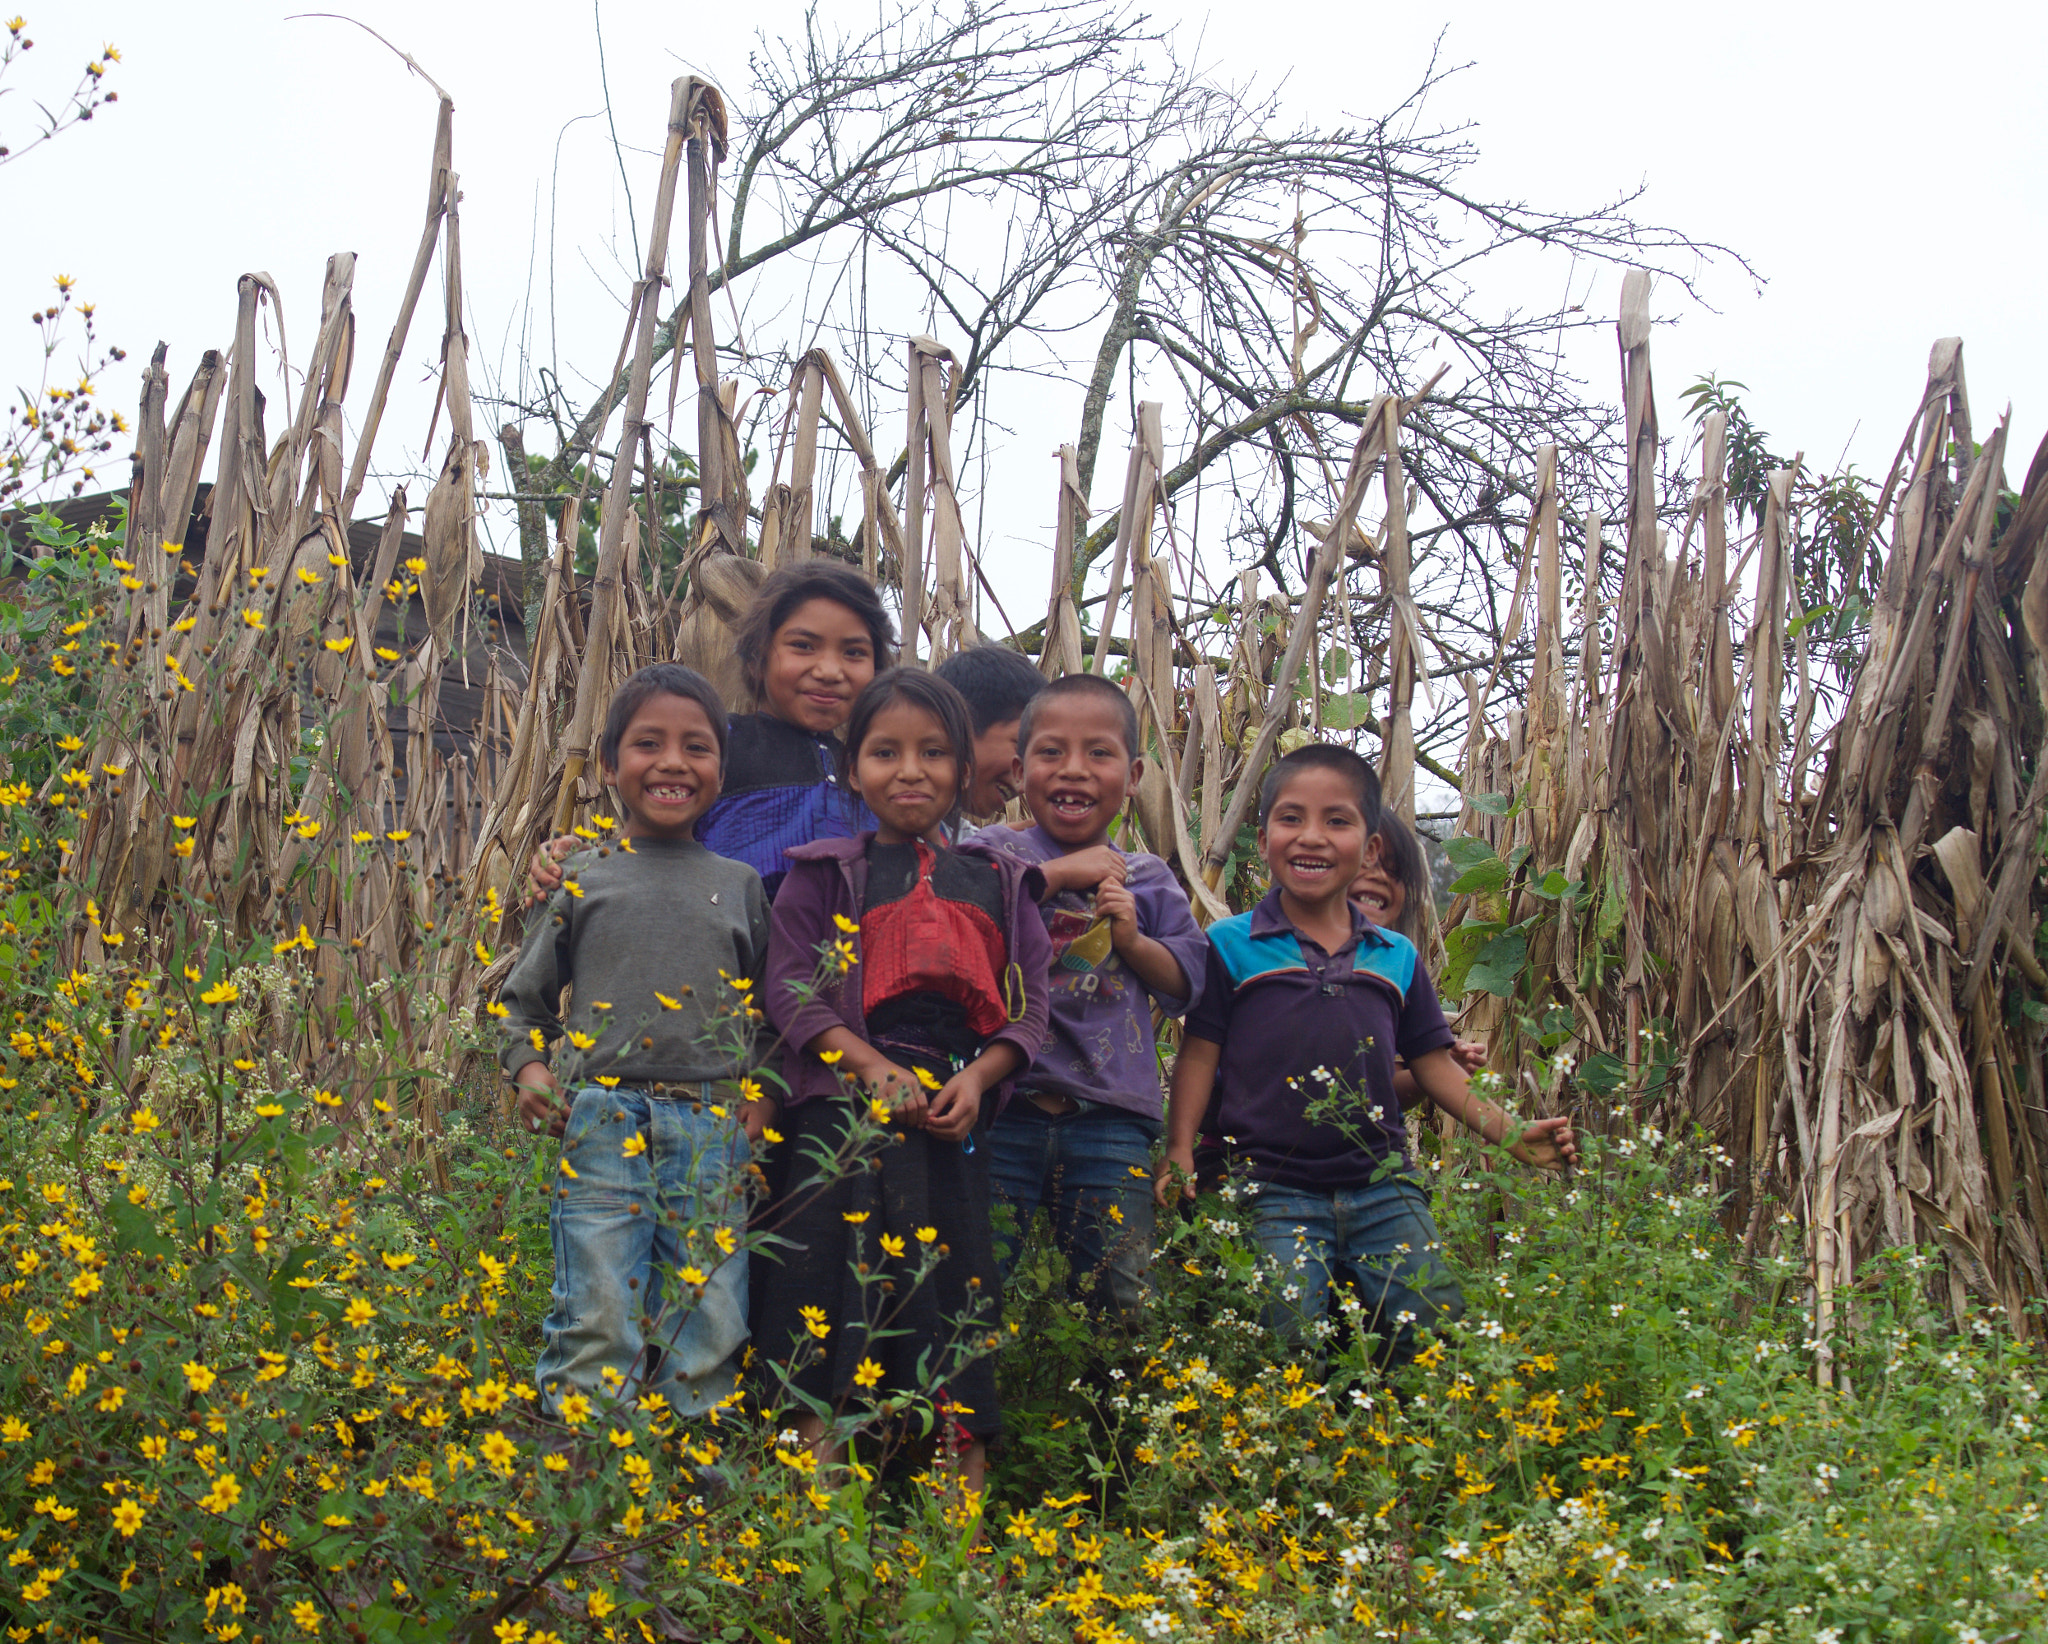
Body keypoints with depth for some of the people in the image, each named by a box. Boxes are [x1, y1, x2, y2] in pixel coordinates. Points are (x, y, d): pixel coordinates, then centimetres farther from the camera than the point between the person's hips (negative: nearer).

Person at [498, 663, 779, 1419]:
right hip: (601, 1122, -1)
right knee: (596, 1327, -7)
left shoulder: (741, 884, 12)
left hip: (714, 1129, 2)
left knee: (710, 1329, 1)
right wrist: (529, 1071, -2)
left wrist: (765, 1092, 2)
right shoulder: (580, 880, 9)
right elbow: (523, 998, 15)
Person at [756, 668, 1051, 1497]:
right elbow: (792, 988, -3)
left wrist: (977, 1078, -9)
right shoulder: (823, 874, 7)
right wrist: (876, 1068, -15)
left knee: (956, 1278, 3)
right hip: (843, 1099, -2)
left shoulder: (999, 884, 15)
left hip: (957, 1109, 3)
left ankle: (967, 1494, 8)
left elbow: (1027, 1004, 10)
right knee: (837, 1271, -8)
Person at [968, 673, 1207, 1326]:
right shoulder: (992, 852, 5)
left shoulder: (1147, 880, 14)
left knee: (1119, 1297, 5)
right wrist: (1056, 875, -9)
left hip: (1111, 1119, 2)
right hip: (1003, 1107, -2)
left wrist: (1133, 940, -6)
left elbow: (1185, 984, 12)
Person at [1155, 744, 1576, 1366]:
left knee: (1438, 1328, -4)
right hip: (1274, 1190, -3)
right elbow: (1199, 1054, 2)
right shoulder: (1229, 945, 2)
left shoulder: (1396, 957, 12)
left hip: (1382, 1185, 3)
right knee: (1290, 1335, -17)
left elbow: (1432, 1062, 16)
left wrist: (1510, 1132, 6)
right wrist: (1180, 1151, -9)